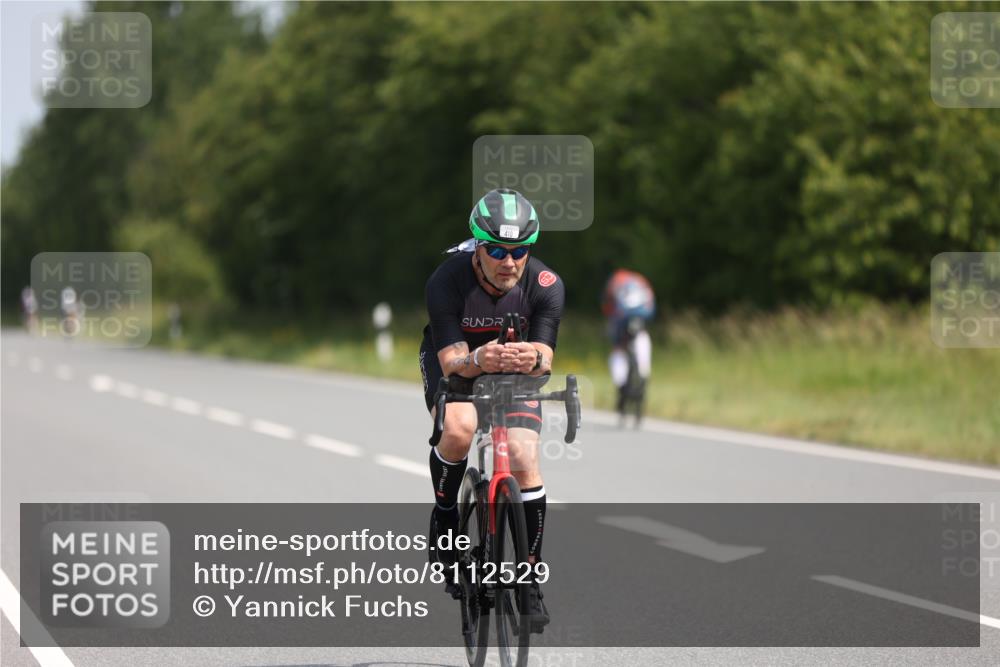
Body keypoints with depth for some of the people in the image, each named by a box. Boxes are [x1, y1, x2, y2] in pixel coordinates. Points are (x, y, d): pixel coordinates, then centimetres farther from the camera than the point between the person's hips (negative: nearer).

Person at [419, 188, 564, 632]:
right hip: (454, 360, -1)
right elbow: (452, 359, -35)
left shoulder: (545, 285, -26)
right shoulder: (447, 282, -31)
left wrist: (532, 359, -56)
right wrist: (478, 360, -58)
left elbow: (545, 357, -31)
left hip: (516, 367, 2)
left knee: (524, 462, -15)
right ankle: (444, 515, -4)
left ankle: (531, 581, -2)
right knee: (458, 429, -32)